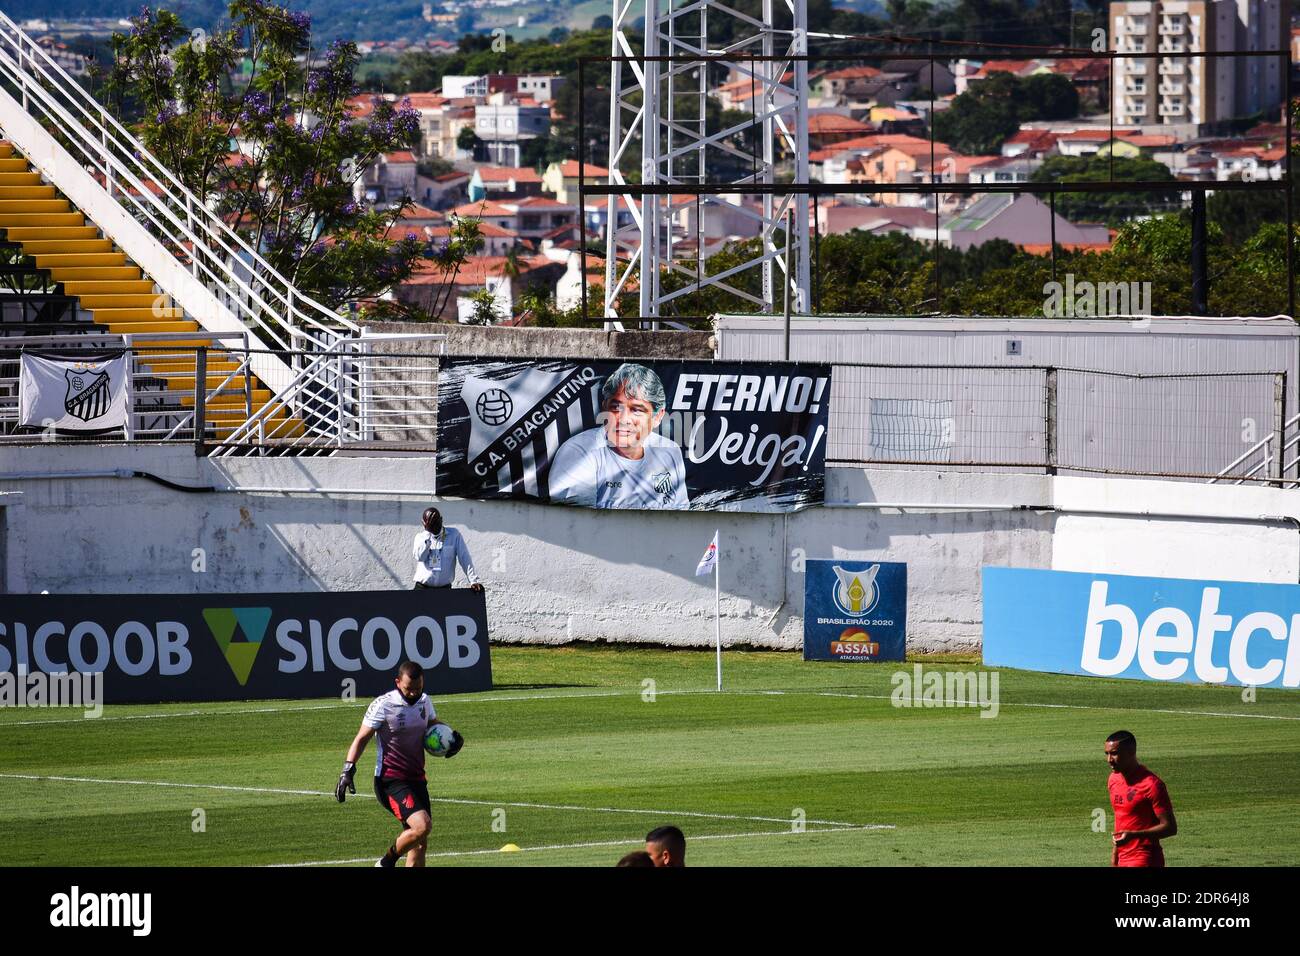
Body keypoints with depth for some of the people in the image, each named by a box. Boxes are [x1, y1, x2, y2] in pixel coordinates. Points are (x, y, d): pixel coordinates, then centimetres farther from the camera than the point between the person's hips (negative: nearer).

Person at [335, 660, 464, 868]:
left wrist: (453, 736, 11)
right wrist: (348, 770, -18)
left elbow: (433, 723, 30)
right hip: (391, 781, -7)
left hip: (417, 779, 7)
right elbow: (362, 739, -7)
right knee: (421, 825, -24)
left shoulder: (424, 701, 8)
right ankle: (386, 862, -2)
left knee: (420, 843, 4)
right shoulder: (383, 705, -11)